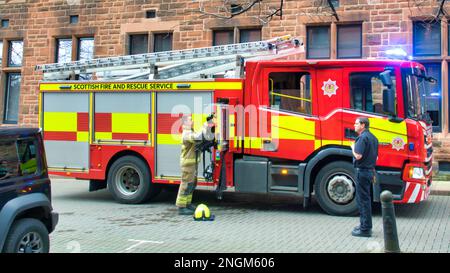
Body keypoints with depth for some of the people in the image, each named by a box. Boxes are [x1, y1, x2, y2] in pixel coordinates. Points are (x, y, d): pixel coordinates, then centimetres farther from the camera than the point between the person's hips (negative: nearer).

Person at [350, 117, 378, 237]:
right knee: (365, 199, 17)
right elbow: (376, 157, 21)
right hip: (370, 171, 10)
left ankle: (365, 229, -3)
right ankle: (365, 225, 25)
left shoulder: (362, 137, -16)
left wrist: (353, 147, -7)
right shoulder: (373, 137, 15)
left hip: (362, 171, -10)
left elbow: (358, 156, -24)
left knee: (363, 199, -6)